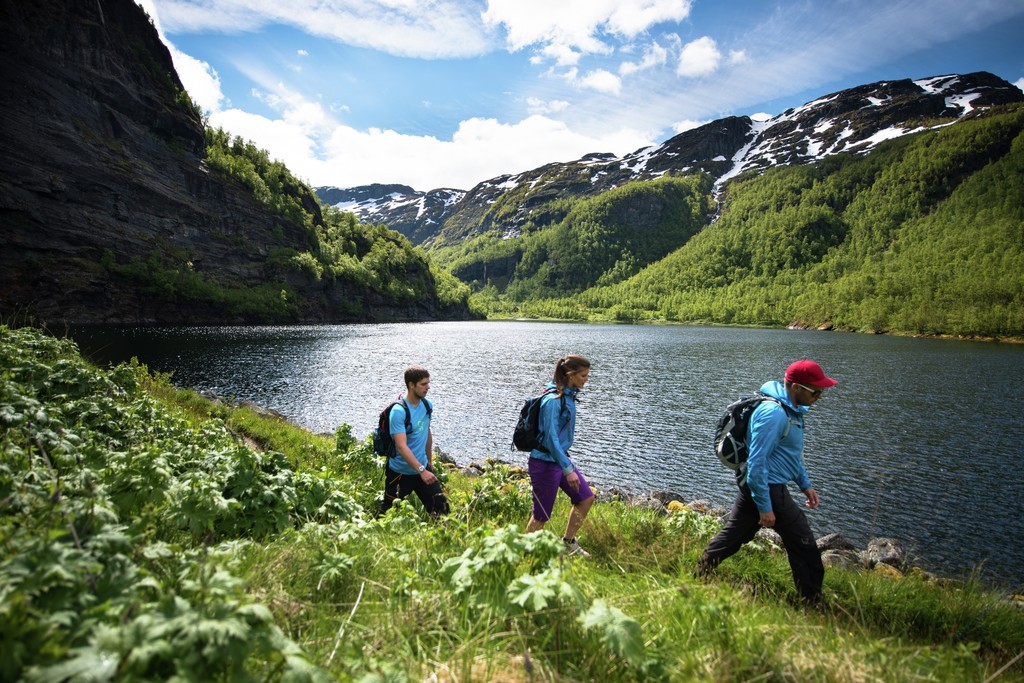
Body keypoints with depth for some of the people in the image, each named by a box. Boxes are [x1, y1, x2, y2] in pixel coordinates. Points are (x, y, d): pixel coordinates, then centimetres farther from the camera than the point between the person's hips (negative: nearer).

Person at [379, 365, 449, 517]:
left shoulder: (427, 405, 1)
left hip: (423, 468, 6)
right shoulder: (398, 411, -22)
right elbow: (401, 446, -28)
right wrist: (422, 470, -32)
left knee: (441, 507, 2)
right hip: (400, 473, -6)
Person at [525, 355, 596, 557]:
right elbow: (550, 437, -26)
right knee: (541, 516, 3)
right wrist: (568, 469, -25)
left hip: (561, 457, 9)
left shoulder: (568, 395, 5)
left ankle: (569, 543, 31)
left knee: (586, 498, 15)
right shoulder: (553, 400, -24)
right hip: (545, 462, -9)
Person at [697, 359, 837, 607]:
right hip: (768, 488, -10)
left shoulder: (791, 409, 9)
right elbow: (756, 463, -25)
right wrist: (765, 508, -21)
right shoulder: (773, 414, -24)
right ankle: (812, 603, 19)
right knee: (803, 545, 4)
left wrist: (805, 484, 20)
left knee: (733, 535, 16)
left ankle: (699, 575, 26)